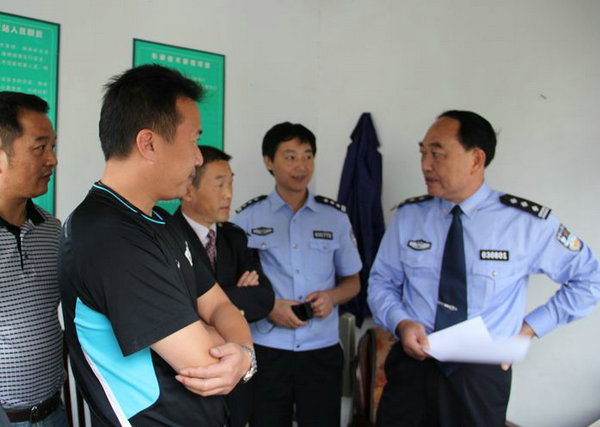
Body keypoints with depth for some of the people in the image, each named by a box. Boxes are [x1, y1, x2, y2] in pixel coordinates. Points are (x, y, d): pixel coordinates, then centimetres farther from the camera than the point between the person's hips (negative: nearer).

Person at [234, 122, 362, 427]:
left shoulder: (335, 217, 6)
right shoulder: (248, 217, 0)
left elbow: (352, 281, 13)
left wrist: (332, 296, -8)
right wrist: (268, 307, -12)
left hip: (322, 350, 2)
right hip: (266, 349, -1)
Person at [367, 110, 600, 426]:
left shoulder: (529, 222, -10)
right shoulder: (408, 216, -3)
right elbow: (382, 281, 6)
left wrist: (531, 326, -3)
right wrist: (401, 323, -14)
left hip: (483, 379, -1)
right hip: (412, 367, 2)